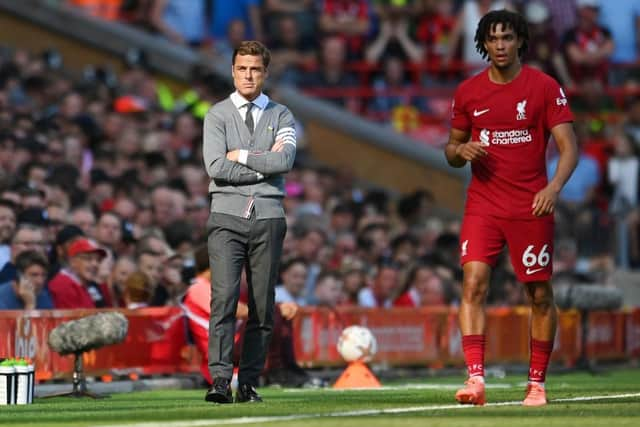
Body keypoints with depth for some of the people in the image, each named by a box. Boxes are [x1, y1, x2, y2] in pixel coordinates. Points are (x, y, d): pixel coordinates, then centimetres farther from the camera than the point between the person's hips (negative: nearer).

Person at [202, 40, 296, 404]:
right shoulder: (218, 115, 7)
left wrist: (241, 155, -4)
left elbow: (285, 161, -7)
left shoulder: (281, 116, 11)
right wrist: (265, 164, -6)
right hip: (227, 217, -2)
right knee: (224, 298, -14)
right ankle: (221, 380, -20)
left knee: (264, 306, 1)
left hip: (268, 216, 2)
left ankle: (250, 383, 5)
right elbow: (216, 167, -8)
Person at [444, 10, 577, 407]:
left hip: (531, 208, -2)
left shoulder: (545, 87, -2)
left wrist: (554, 187, -23)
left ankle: (537, 383, 15)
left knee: (540, 295, 3)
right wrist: (461, 150, -7)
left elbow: (568, 146, -6)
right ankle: (476, 379, -21)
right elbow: (452, 148, 18)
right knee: (474, 285, -15)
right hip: (483, 205, 2)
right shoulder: (468, 92, 7)